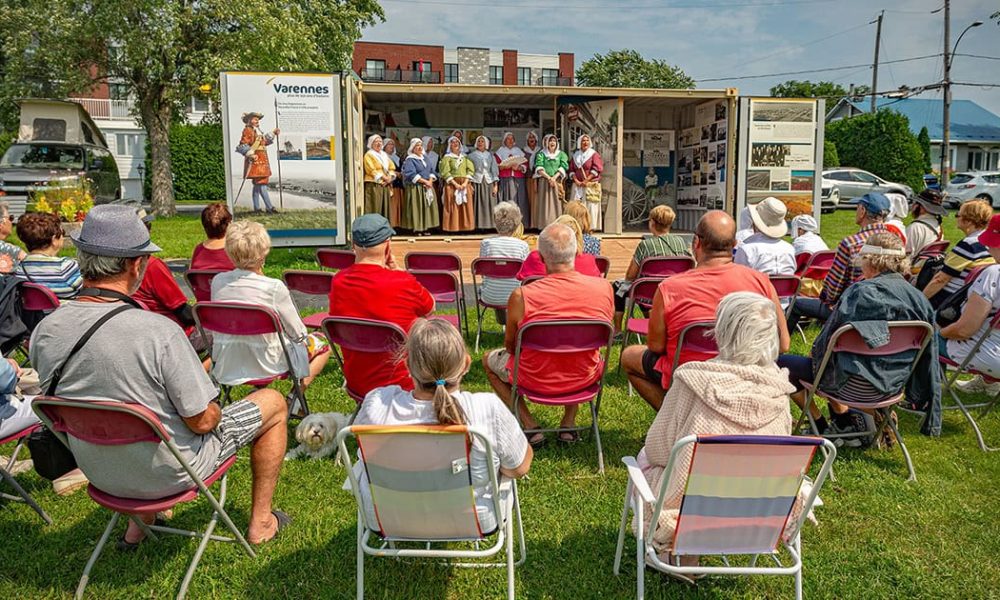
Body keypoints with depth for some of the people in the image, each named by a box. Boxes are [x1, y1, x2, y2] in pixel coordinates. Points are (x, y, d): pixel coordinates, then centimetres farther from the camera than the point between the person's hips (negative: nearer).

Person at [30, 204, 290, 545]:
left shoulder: (44, 333, -13)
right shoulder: (158, 331, -31)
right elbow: (203, 421, -24)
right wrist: (212, 410, 0)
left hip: (100, 474, 6)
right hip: (169, 474, -6)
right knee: (273, 402, 12)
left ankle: (138, 524, 38)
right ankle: (261, 522, 25)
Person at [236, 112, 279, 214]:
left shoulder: (258, 131, 20)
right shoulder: (248, 130, -8)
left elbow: (265, 141, 34)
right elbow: (243, 145, -16)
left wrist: (273, 133, 30)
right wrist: (251, 154, -24)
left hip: (262, 161, 10)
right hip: (255, 162, -10)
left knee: (258, 185, 10)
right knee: (262, 184, -11)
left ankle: (256, 208, 13)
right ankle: (269, 207, -11)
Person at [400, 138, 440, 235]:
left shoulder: (425, 158, 17)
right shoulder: (410, 160, -5)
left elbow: (431, 171, 13)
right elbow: (411, 174, -18)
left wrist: (430, 181, -6)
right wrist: (424, 181, -18)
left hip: (428, 188, 7)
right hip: (416, 188, -7)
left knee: (428, 207, 4)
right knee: (417, 208, -7)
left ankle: (425, 228, 8)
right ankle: (417, 229, -5)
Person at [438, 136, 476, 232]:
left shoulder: (465, 157, 15)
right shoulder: (447, 157, 4)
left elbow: (470, 170, 6)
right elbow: (446, 172, -6)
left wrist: (465, 182, -9)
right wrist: (455, 184, -15)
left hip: (465, 184, 4)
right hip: (452, 185, -3)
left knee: (466, 207, 0)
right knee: (453, 208, -8)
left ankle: (465, 227, 4)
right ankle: (453, 228, -7)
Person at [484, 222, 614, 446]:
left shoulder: (521, 296, -23)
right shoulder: (604, 288, -14)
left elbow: (510, 345, -7)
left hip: (536, 381, -3)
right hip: (584, 378, 3)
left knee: (489, 359, 27)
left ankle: (530, 427, 16)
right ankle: (569, 423, 30)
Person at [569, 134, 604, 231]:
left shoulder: (594, 154, 2)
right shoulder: (575, 155, 16)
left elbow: (596, 169, -8)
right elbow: (571, 169, 11)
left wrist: (586, 181, -14)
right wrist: (576, 180, -6)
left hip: (591, 185, -4)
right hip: (577, 185, 4)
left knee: (590, 207, -7)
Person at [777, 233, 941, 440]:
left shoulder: (861, 292, -19)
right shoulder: (918, 298, -1)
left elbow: (828, 339, -12)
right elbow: (927, 353, 8)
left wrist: (816, 353, 10)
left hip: (859, 386, -7)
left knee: (782, 363, 7)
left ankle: (822, 428, 16)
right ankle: (848, 421, 25)